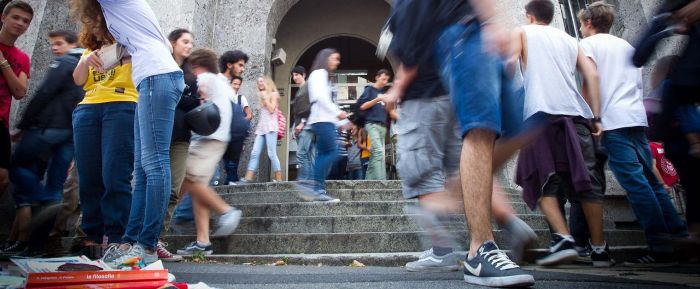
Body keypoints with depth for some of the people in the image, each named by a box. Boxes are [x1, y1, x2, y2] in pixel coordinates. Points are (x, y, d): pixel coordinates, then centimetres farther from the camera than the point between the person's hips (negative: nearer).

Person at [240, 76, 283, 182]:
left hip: (270, 127, -6)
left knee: (272, 154, -11)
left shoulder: (273, 94, 6)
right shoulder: (261, 95, 25)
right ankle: (248, 177, -10)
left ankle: (278, 178, -7)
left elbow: (272, 110, -8)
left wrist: (265, 98, -3)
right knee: (255, 153, -4)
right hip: (261, 127, 7)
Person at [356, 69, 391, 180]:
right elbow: (362, 106, -4)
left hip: (383, 125, 7)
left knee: (374, 154, 5)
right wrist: (377, 99, -14)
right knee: (379, 152, -19)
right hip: (372, 124, -6)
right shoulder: (369, 89, 5)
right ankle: (381, 181, -25)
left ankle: (368, 180, 10)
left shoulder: (385, 92, 22)